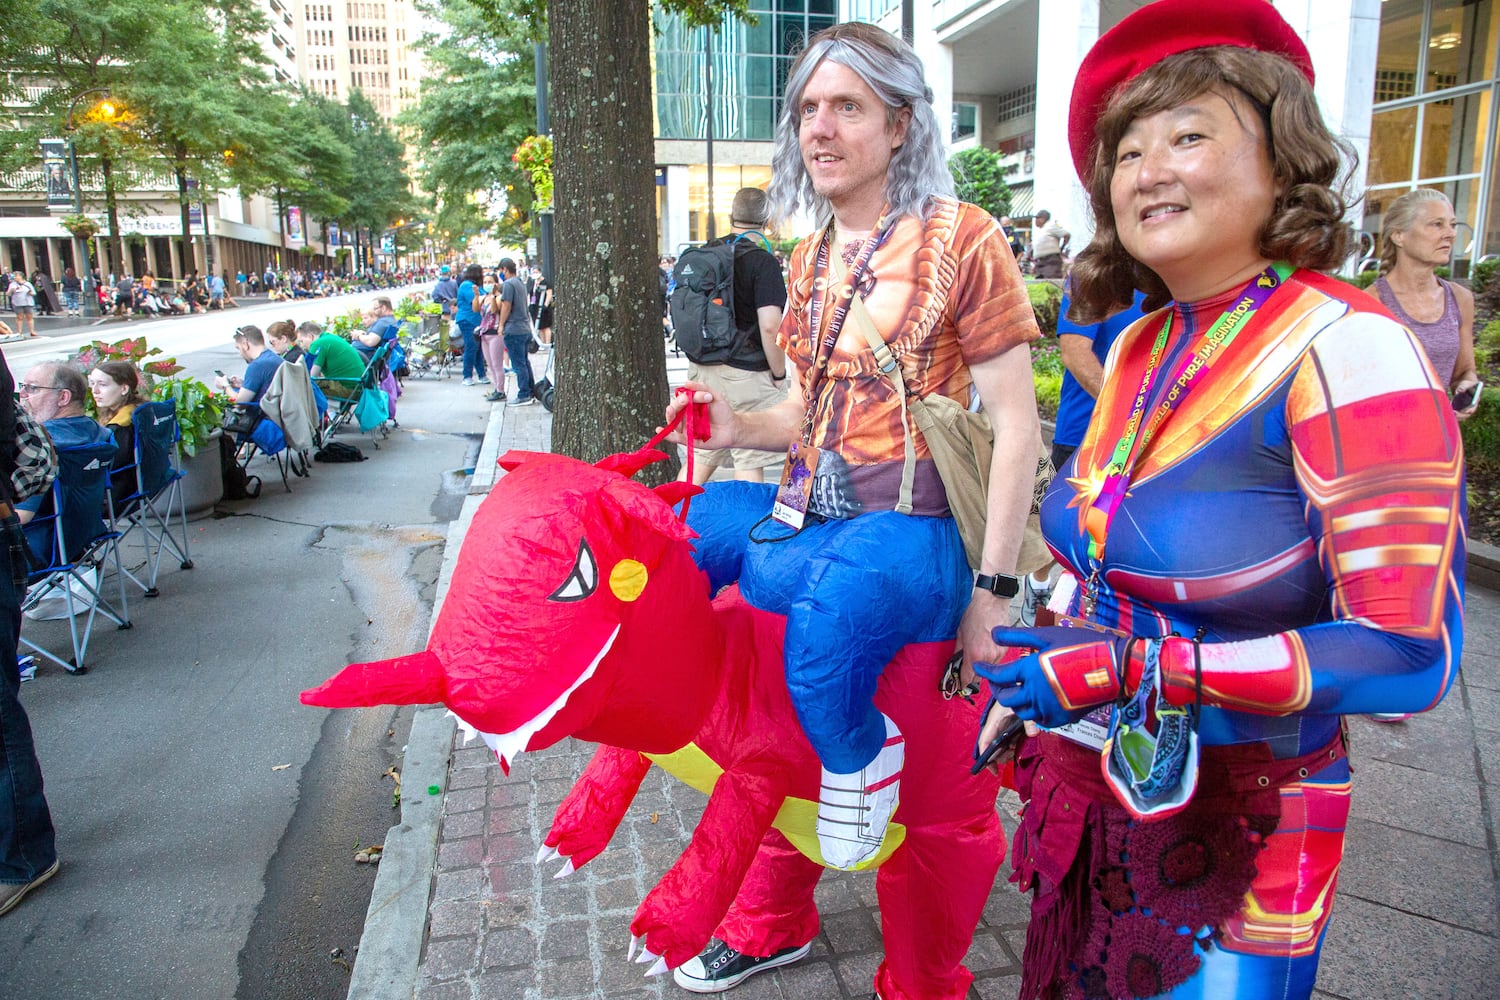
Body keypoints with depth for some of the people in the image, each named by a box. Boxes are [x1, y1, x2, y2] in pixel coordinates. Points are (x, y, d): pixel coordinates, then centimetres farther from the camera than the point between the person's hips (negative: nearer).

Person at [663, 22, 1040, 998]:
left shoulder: (961, 239, -6)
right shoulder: (811, 258, 15)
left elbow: (1017, 424, -10)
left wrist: (994, 587, -16)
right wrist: (740, 429, 1)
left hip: (913, 525, -7)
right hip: (813, 514, 8)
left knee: (827, 601, -32)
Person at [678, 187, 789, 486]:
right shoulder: (762, 261, -12)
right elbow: (770, 326, -19)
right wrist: (779, 374, -6)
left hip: (701, 370, 7)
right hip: (746, 375, -6)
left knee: (701, 456, 16)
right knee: (749, 463, 2)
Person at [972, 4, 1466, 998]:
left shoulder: (1344, 347, -19)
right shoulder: (1138, 346, 2)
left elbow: (1409, 654, -23)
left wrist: (1135, 668, -27)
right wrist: (1037, 685, 12)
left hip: (1235, 833, -6)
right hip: (1091, 796, 6)